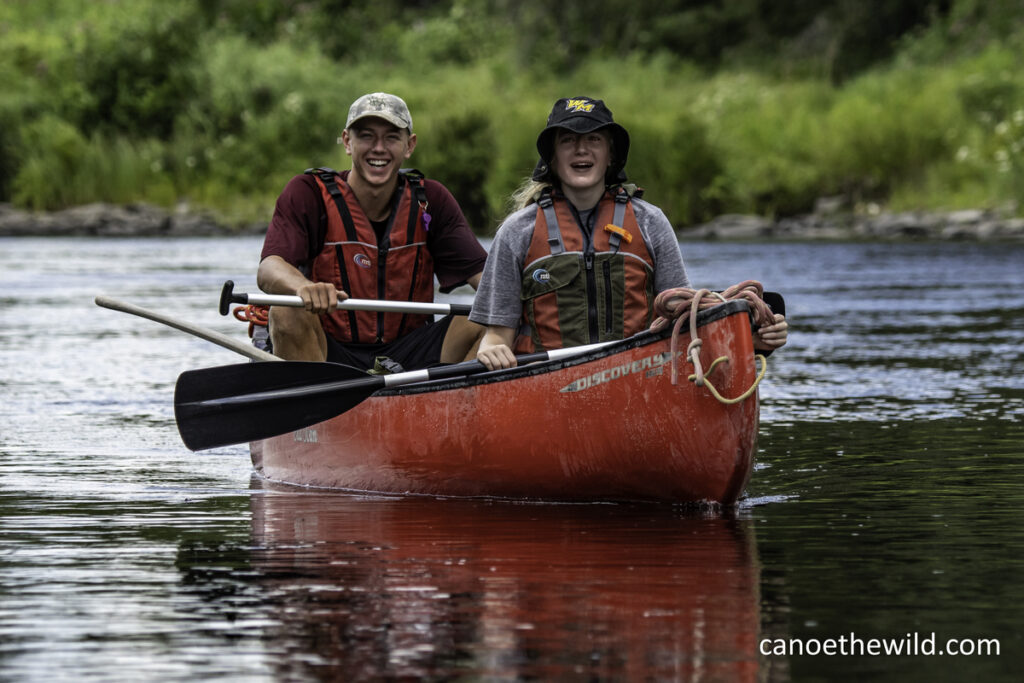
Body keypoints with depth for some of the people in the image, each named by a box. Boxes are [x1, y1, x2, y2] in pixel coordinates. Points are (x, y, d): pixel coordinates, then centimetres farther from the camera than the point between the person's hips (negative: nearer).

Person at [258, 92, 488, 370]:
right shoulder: (309, 193, -6)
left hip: (406, 355, 3)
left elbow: (481, 272, -3)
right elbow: (269, 269, -21)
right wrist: (304, 287, -46)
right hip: (330, 353, -3)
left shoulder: (431, 199, 5)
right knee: (288, 313, -32)